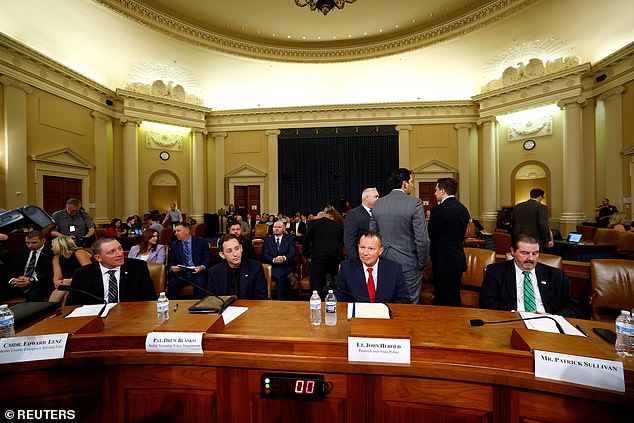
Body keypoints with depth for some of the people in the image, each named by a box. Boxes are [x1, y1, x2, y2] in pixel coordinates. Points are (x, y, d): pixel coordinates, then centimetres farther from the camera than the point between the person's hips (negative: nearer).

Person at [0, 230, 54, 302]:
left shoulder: (50, 253, 0)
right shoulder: (20, 252, 17)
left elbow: (49, 274, -9)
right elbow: (7, 270, 11)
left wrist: (30, 280, -23)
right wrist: (12, 280, -10)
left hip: (37, 286, -5)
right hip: (16, 286, 5)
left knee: (33, 296, -35)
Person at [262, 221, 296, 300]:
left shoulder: (289, 240, 14)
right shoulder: (267, 240, 16)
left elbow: (292, 254, -2)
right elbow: (264, 255, 3)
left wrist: (284, 258, -24)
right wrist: (273, 260, -18)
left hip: (286, 267, 0)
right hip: (272, 267, 0)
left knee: (282, 278, -30)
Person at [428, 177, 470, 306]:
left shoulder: (439, 210, -19)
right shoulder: (463, 209, 7)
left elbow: (430, 236, -15)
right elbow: (461, 235, 12)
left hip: (445, 262, -9)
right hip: (459, 260, 9)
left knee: (444, 302, 3)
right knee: (455, 298, 22)